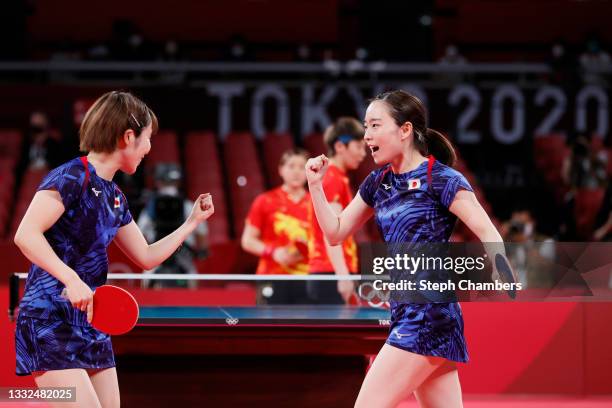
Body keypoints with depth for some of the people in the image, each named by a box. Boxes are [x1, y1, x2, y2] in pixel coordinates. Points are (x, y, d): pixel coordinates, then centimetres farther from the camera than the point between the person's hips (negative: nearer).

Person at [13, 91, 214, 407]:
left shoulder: (115, 197, 15)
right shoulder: (72, 177, -12)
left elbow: (146, 257, 26)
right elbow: (25, 235, -22)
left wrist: (193, 221, 27)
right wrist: (72, 280, -30)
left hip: (92, 323, 9)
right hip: (50, 321, -9)